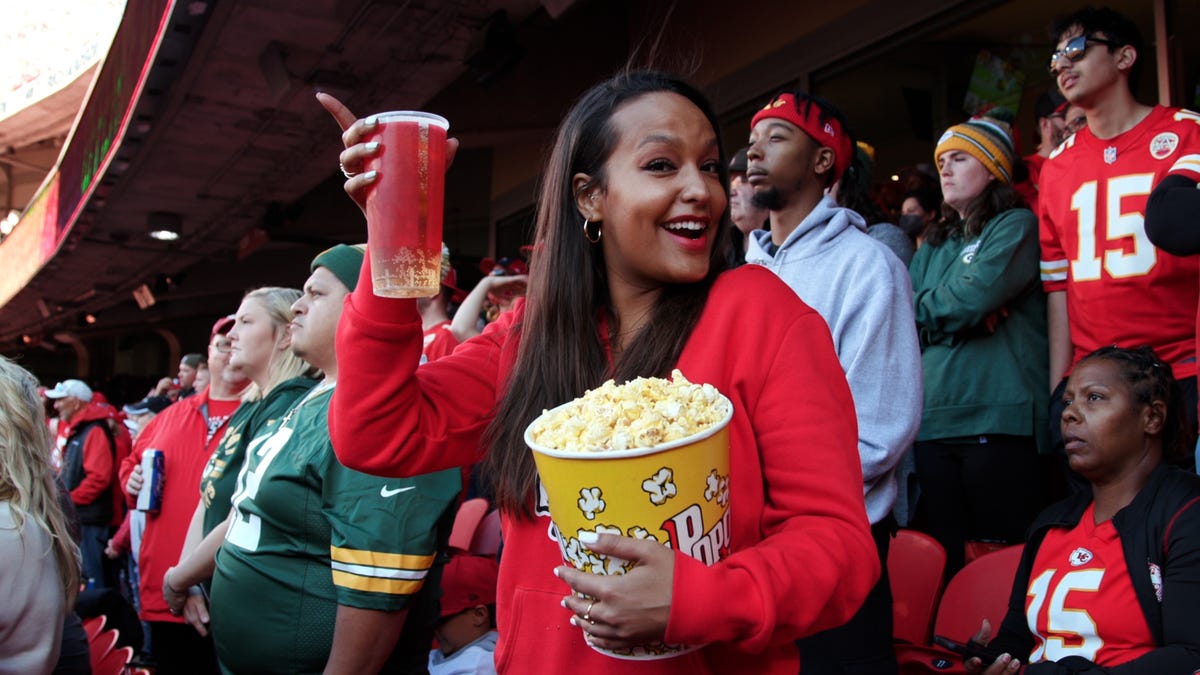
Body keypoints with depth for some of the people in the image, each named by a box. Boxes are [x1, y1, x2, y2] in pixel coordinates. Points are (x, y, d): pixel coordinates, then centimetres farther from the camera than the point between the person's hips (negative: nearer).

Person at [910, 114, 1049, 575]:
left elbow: (971, 298, -12)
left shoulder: (1016, 226, 4)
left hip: (997, 420, -6)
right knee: (946, 562, 7)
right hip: (933, 422, 6)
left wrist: (920, 308, 5)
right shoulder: (933, 246, 22)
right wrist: (957, 312, -4)